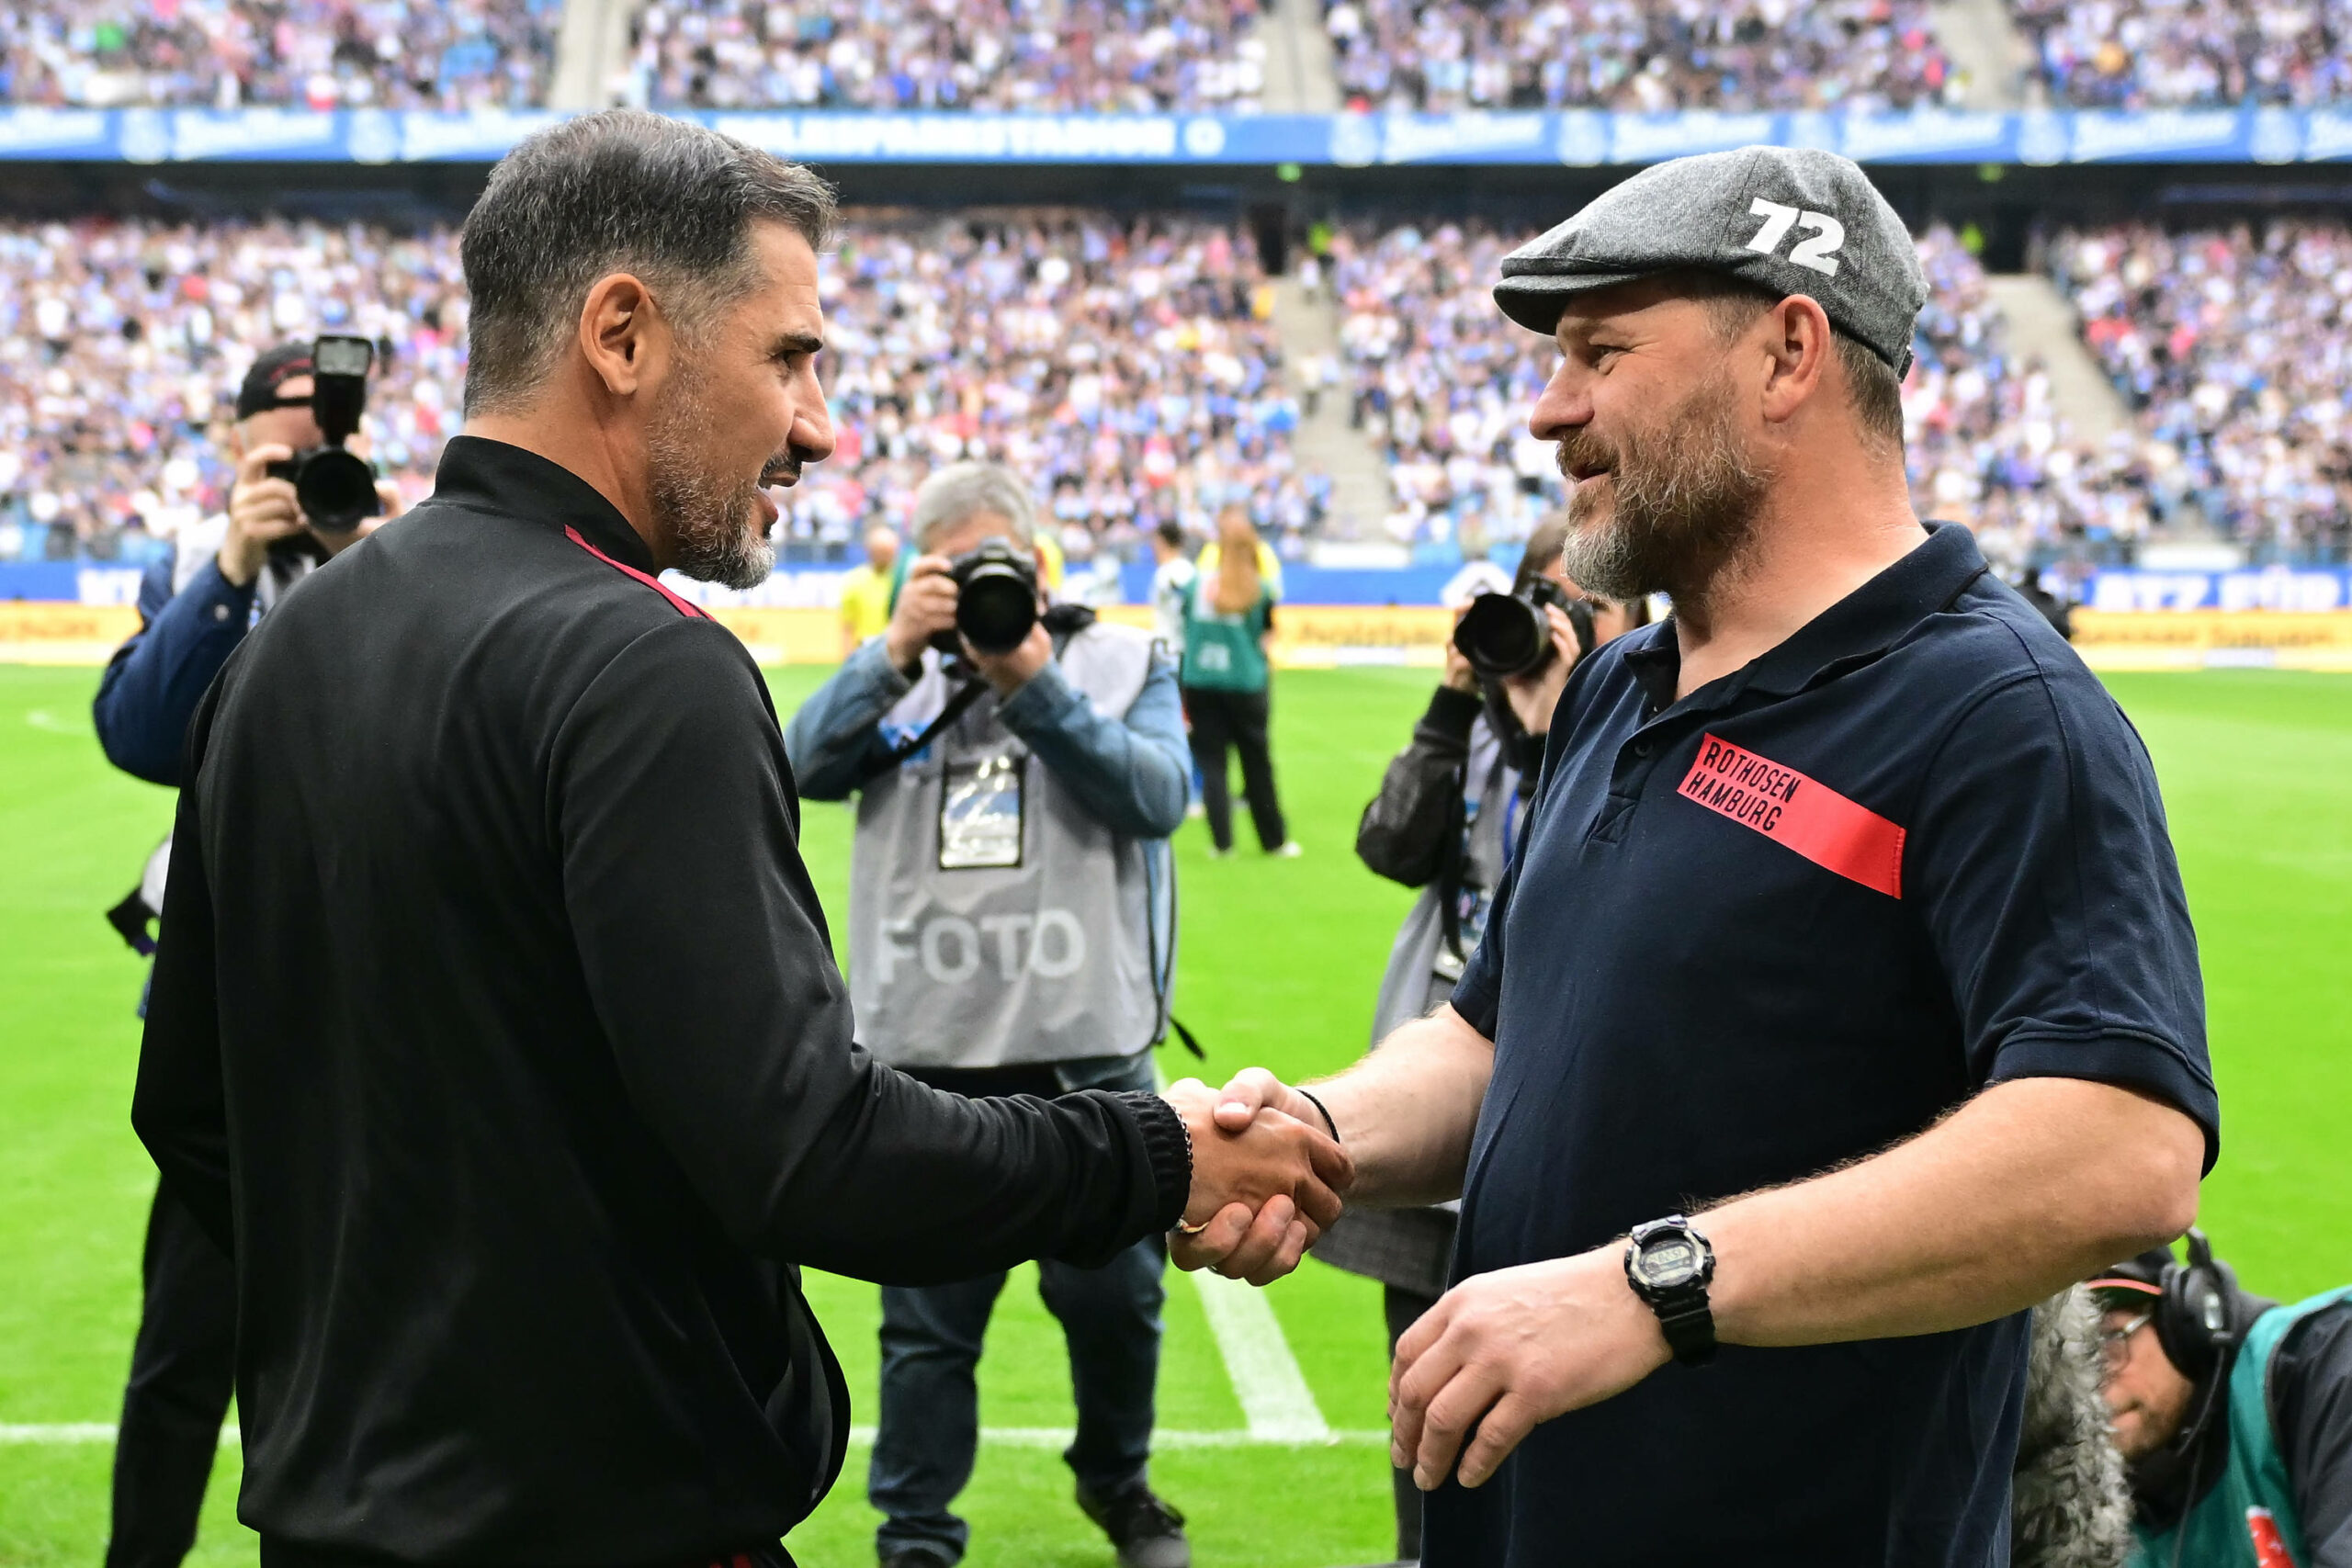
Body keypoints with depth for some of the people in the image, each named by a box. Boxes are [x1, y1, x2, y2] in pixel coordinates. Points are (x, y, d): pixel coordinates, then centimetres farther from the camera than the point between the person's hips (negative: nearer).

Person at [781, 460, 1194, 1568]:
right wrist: (898, 652, -15)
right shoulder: (899, 675, 12)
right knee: (927, 1317, 5)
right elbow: (808, 765, -4)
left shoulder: (1125, 662, 6)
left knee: (1111, 1292, 8)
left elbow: (1157, 796, -10)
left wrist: (1035, 685, -16)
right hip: (926, 1055, 1)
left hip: (1086, 1050, -1)